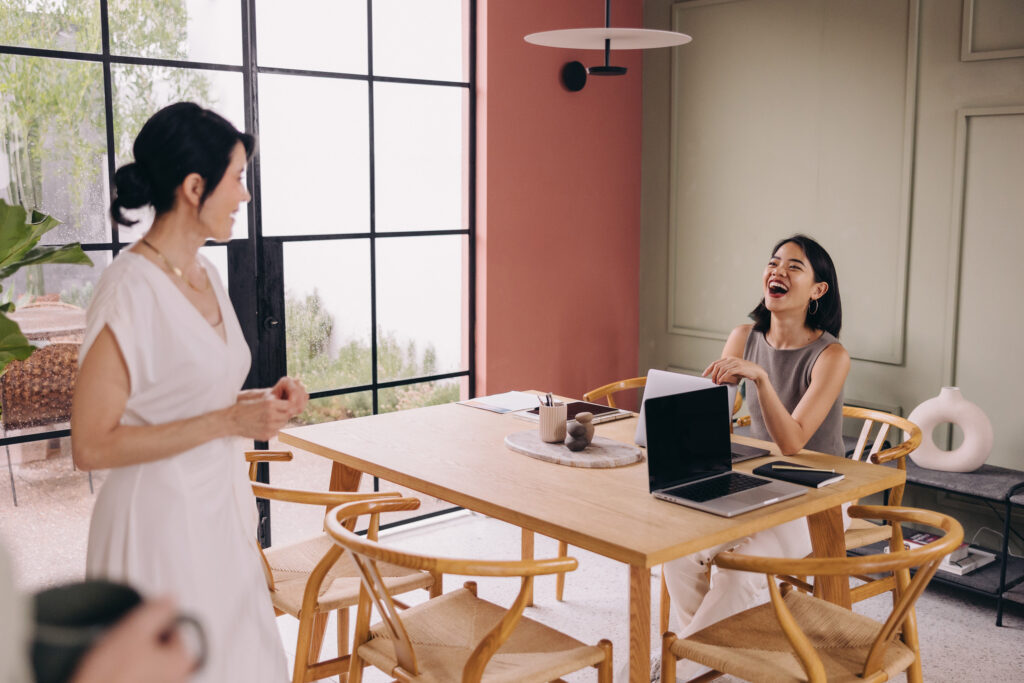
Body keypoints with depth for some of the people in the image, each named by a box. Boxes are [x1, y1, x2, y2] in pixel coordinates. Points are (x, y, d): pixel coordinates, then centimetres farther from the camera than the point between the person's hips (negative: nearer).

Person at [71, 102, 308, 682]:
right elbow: (92, 445, -21)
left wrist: (260, 401, 2)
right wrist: (228, 421, -20)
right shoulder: (131, 291, -19)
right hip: (162, 524, -8)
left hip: (223, 512, 8)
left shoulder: (207, 275, 8)